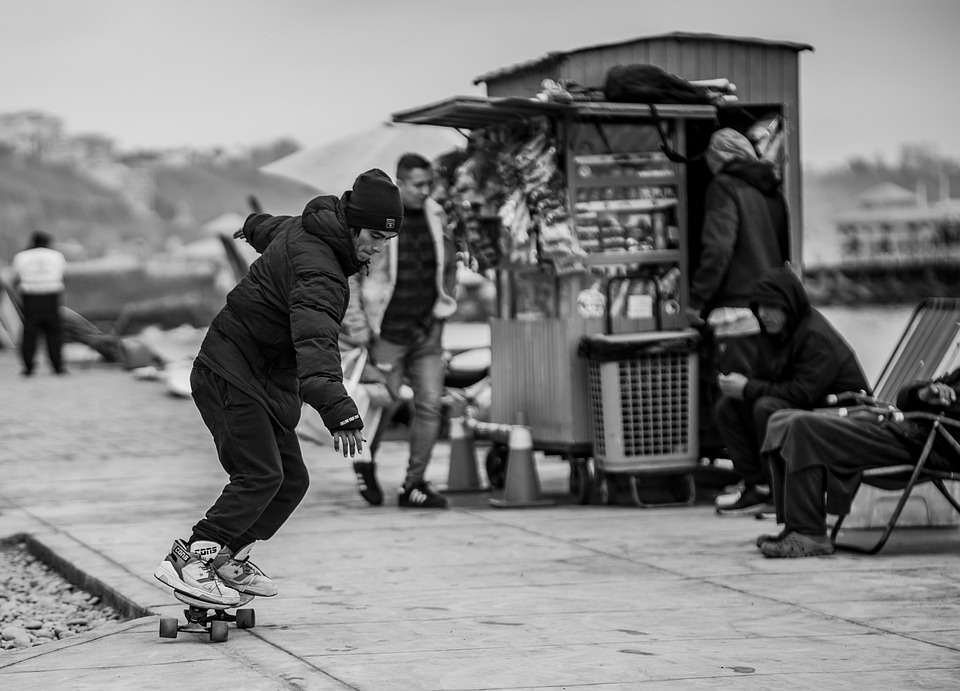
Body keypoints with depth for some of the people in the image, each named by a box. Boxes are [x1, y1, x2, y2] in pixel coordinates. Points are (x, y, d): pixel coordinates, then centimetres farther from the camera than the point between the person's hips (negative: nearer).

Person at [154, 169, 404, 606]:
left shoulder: (305, 228, 5)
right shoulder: (319, 273, -26)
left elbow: (269, 229, 30)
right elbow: (315, 344, -41)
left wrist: (254, 227, 56)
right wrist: (338, 412, -54)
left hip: (267, 378, 10)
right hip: (232, 374, -10)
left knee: (291, 480, 7)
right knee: (261, 475, -21)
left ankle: (229, 557, 19)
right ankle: (189, 560, -18)